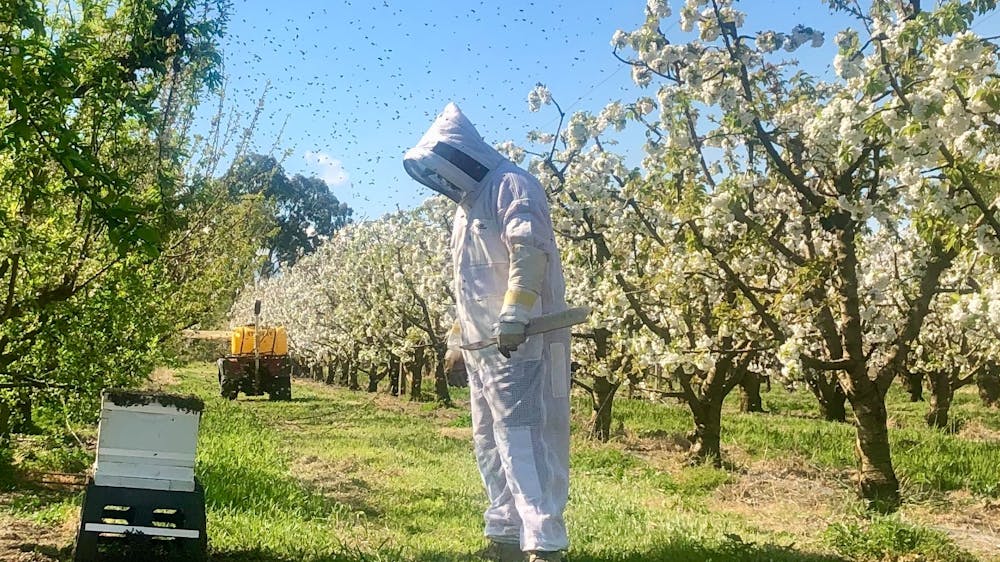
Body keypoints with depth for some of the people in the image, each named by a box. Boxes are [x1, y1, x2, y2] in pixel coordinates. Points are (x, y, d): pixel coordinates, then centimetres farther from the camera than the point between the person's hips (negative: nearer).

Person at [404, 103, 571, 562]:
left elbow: (529, 252, -21)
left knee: (520, 436, -14)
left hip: (517, 341, -10)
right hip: (482, 344, 10)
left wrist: (513, 317, -30)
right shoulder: (468, 205, 23)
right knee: (489, 441, 12)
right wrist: (457, 336, 26)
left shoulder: (510, 185, -7)